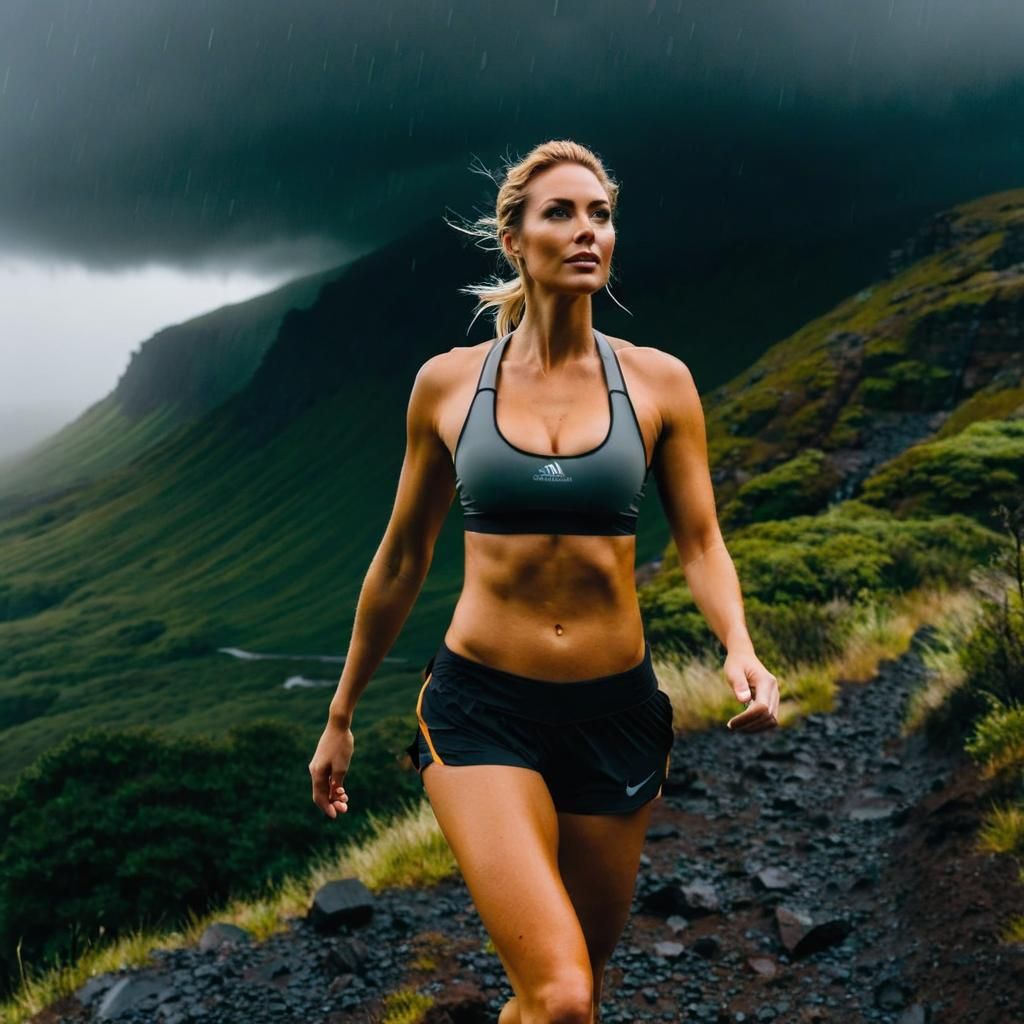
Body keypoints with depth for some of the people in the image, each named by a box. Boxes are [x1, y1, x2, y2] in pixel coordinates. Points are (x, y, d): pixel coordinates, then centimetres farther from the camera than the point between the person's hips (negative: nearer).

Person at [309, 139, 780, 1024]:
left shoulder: (658, 381, 0)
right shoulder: (448, 383, 0)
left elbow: (700, 542, 1)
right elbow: (401, 563, 7)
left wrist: (739, 646, -21)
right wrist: (340, 717, 13)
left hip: (616, 715, 2)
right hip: (483, 712, -2)